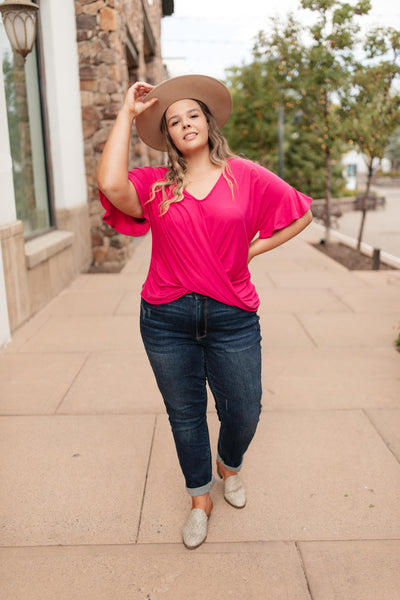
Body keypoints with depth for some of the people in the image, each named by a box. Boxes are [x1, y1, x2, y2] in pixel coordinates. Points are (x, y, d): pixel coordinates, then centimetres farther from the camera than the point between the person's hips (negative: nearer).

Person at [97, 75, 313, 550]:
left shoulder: (245, 176, 1)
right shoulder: (155, 185, 0)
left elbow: (301, 213, 9)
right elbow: (110, 184, -22)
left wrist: (253, 249, 2)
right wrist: (128, 113, -12)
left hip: (231, 318, 0)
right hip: (166, 319, 1)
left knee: (244, 411, 9)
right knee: (185, 414, 13)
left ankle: (230, 466, 46)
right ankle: (200, 499, 38)